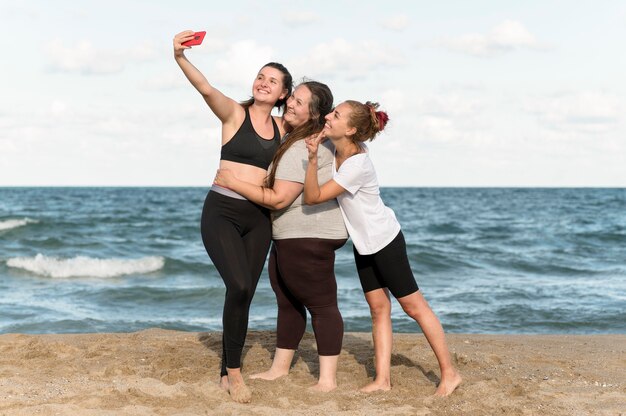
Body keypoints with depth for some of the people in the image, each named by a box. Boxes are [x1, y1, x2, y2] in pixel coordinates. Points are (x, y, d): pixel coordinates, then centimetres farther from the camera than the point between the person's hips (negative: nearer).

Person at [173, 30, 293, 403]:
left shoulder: (283, 128, 11)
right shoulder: (235, 113, -2)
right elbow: (206, 89, -22)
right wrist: (181, 58, -39)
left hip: (258, 219, 5)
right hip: (221, 213, -5)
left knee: (245, 295, 5)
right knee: (239, 286, -21)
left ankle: (229, 373, 17)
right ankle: (234, 371, -7)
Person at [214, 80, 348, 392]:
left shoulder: (302, 149, -21)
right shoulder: (293, 136, 12)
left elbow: (279, 199, -22)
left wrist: (233, 183, -14)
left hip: (308, 237, -11)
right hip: (288, 237, 11)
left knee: (321, 304, -7)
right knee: (288, 301, 18)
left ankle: (328, 380, -5)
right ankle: (280, 368, 29)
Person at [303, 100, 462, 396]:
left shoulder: (358, 164, -30)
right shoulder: (338, 149, -5)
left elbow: (313, 197, -30)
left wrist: (313, 159, -41)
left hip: (385, 239, -9)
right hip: (363, 243, 9)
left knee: (413, 305, -1)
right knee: (378, 307, 7)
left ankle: (449, 373, 9)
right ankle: (382, 379, 9)